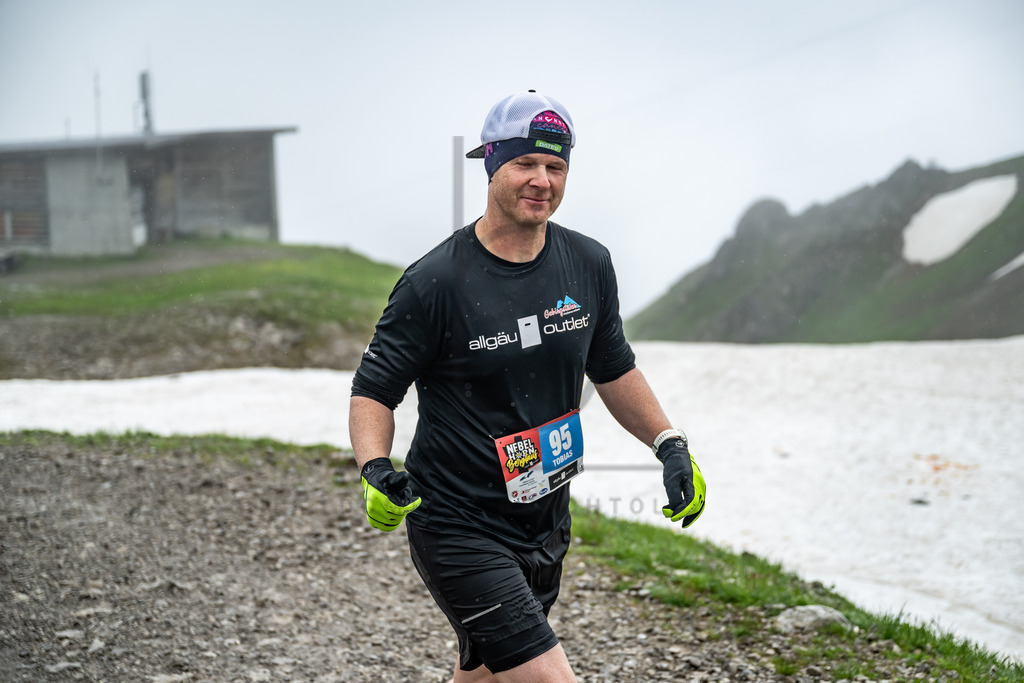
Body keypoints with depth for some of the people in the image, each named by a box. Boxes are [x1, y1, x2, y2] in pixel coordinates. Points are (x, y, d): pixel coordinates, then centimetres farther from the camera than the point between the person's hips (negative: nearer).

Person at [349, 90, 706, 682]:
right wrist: (376, 471, -26)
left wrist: (672, 445, 8)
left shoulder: (589, 264, 1)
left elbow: (613, 368, 15)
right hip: (458, 529, -6)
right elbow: (374, 390, -9)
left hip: (545, 522, 6)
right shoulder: (436, 282, -16)